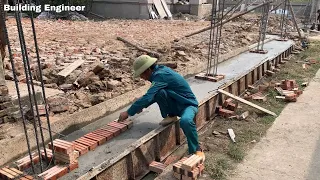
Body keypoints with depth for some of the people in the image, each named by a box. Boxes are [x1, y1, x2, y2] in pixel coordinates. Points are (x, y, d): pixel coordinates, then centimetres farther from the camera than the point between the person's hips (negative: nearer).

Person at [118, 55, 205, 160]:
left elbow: (148, 97, -32)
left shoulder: (161, 75, -24)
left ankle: (196, 150, -15)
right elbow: (152, 95, 19)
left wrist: (128, 113, -25)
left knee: (185, 121, -40)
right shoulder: (159, 71, 4)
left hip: (188, 104, -8)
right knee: (159, 93, -21)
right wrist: (142, 106, 9)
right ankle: (171, 116, 5)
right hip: (175, 105, 8)